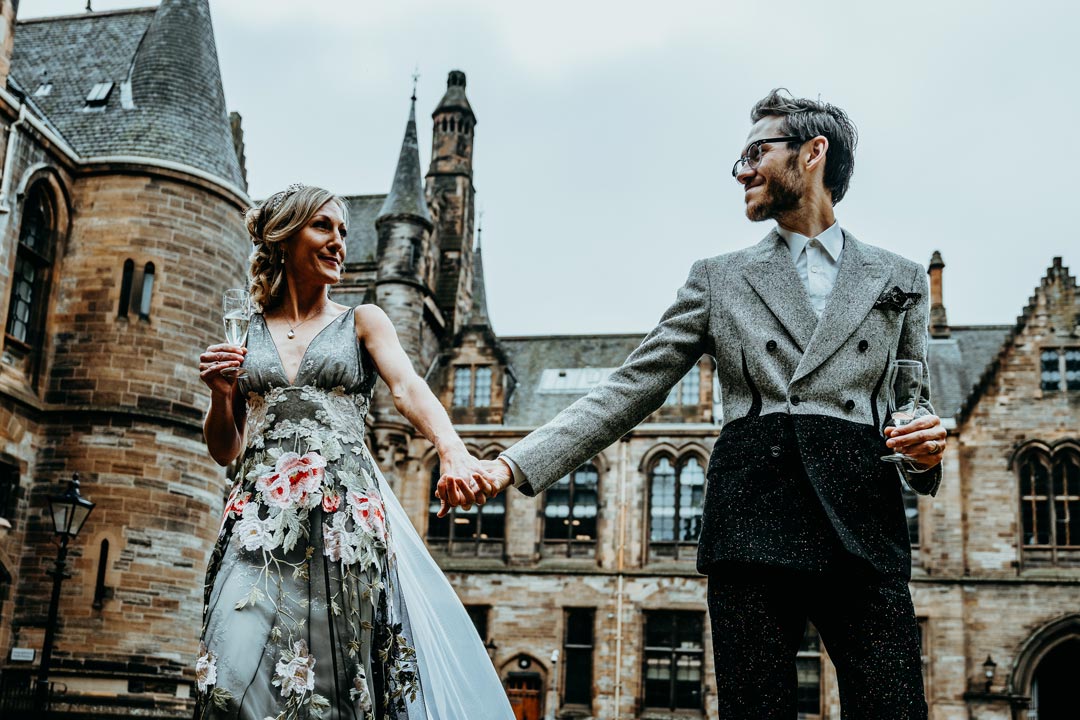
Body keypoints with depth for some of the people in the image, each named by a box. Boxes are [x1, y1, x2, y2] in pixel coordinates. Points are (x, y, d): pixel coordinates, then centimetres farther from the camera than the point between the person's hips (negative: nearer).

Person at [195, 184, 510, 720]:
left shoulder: (362, 322, 11)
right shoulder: (245, 333, 16)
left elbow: (408, 389, -9)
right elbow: (226, 451, 17)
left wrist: (452, 452, -28)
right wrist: (221, 394, -4)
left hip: (344, 518, -1)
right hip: (261, 520, 1)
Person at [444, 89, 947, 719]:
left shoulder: (901, 281, 17)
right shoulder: (720, 280, 15)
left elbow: (913, 410, 20)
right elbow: (630, 390, 8)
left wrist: (926, 452, -5)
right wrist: (515, 465, -4)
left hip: (864, 529, 1)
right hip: (752, 524, 0)